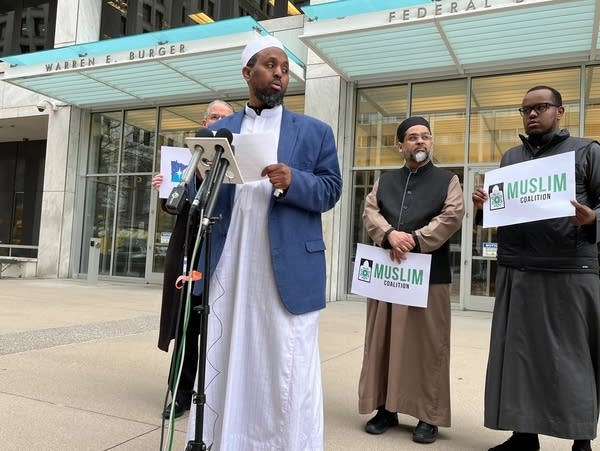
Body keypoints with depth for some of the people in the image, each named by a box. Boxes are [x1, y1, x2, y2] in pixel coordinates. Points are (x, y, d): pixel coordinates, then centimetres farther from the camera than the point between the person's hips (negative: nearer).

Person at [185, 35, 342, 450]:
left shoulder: (315, 131, 11)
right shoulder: (217, 132, 15)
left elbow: (331, 191, 4)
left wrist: (294, 182, -15)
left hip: (288, 270, -2)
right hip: (227, 270, 2)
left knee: (289, 372, 1)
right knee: (221, 365, 9)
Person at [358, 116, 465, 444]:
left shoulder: (447, 180, 8)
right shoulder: (385, 181, 16)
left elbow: (452, 216, -7)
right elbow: (369, 212, 2)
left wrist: (415, 239, -16)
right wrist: (390, 235, -17)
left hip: (430, 274, -3)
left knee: (427, 345, 1)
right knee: (383, 341, 7)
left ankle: (429, 415, 11)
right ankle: (386, 408, 19)